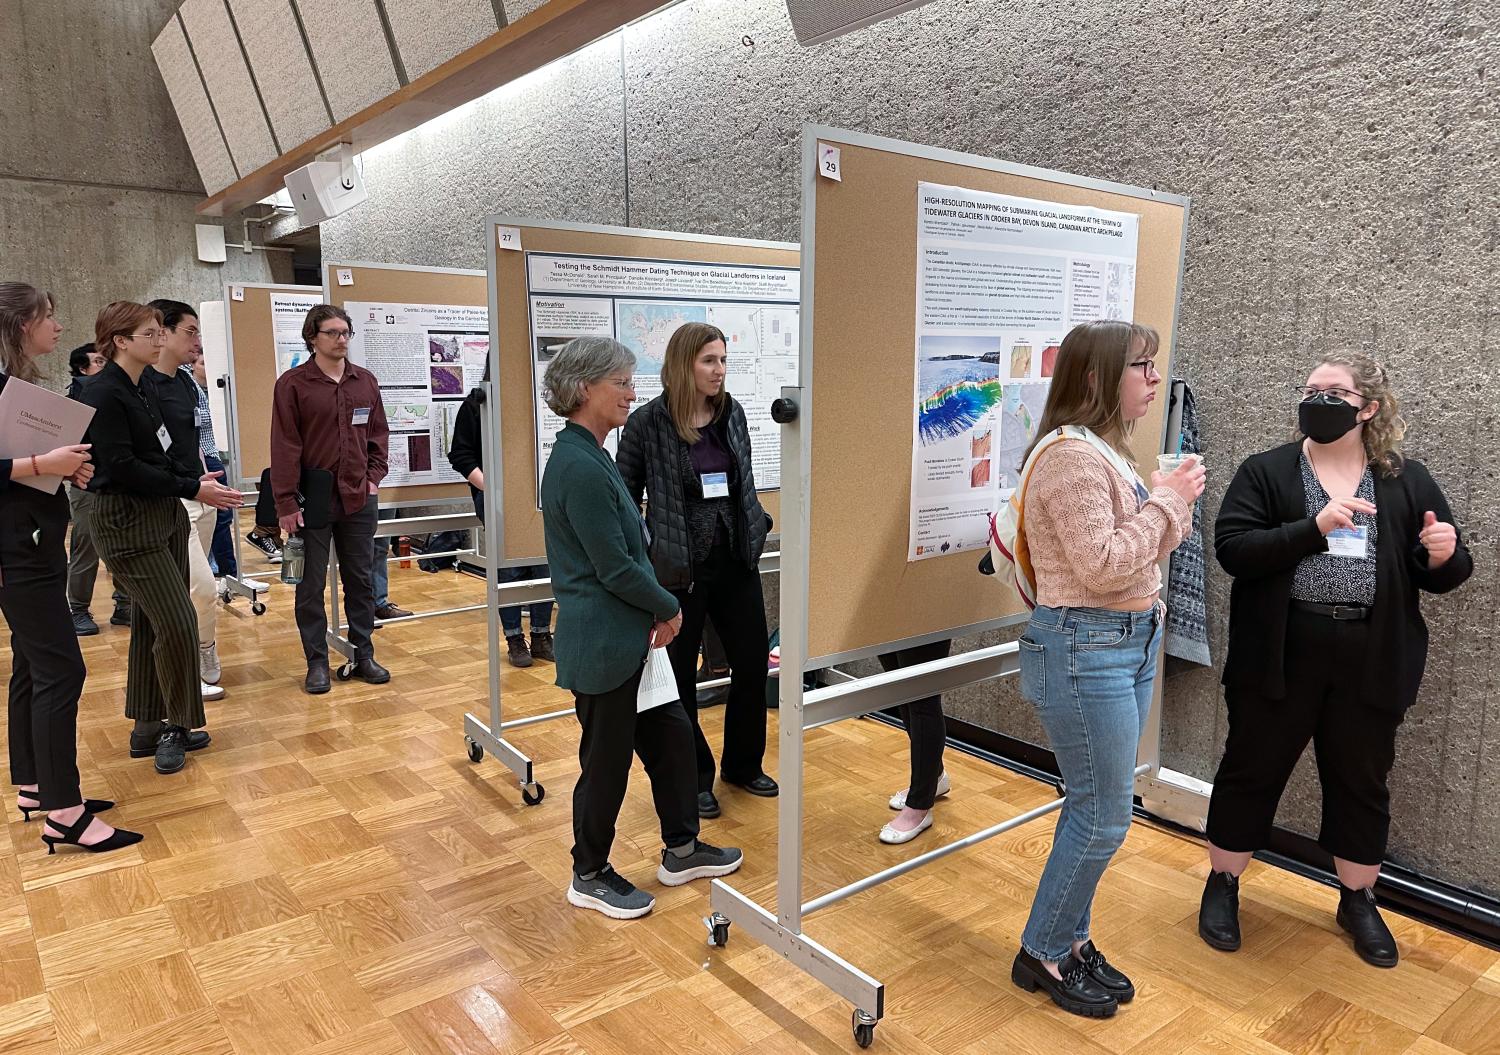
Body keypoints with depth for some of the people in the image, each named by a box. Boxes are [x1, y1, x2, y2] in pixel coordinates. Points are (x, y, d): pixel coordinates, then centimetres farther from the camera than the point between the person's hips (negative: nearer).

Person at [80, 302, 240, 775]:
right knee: (177, 623, -8)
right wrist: (191, 489, -17)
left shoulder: (140, 390, 12)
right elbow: (122, 468, -20)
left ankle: (150, 727, 22)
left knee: (153, 623, 12)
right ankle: (178, 725, 9)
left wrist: (197, 481, 0)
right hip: (127, 522, -9)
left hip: (163, 514, 9)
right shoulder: (102, 395, -14)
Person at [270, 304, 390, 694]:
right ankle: (317, 662, 15)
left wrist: (374, 477, 3)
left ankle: (364, 656, 21)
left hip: (359, 498, 4)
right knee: (311, 584, 5)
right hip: (313, 498, -4)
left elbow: (377, 434, 15)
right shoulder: (292, 384, -5)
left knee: (359, 579, 11)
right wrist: (286, 503, -11)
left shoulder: (365, 381, 8)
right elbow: (285, 446, -8)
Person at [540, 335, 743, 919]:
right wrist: (669, 607, -6)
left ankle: (682, 850, 35)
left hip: (626, 637, 10)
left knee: (670, 734, 18)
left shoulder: (589, 457, 9)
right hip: (602, 643, -10)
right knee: (607, 758, 7)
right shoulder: (579, 467, -22)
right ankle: (590, 876, 27)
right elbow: (616, 568, -22)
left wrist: (654, 609, 1)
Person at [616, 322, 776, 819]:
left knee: (753, 663, 12)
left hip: (736, 562, 5)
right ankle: (694, 778, 28)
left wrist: (757, 526, 7)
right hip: (678, 569, -5)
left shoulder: (732, 413, 3)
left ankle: (744, 764, 34)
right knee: (681, 678, 8)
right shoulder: (648, 422, -12)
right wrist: (642, 559, -9)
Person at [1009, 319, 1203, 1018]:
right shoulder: (1071, 454, -18)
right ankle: (1042, 955, 17)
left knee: (1094, 807, 16)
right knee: (1104, 815, -1)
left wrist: (1175, 503, 1)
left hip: (1128, 643, 10)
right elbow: (1102, 566, -22)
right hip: (1083, 650, -10)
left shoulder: (1106, 450, 13)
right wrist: (1167, 500, -13)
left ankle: (1070, 939, 31)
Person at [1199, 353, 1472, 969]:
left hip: (1369, 664, 2)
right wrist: (1313, 529, -24)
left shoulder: (1409, 483, 5)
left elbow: (1442, 574, 9)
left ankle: (1357, 902, 36)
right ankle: (1222, 886, 28)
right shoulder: (1266, 472, -2)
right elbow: (1231, 548, -13)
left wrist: (1444, 557, -14)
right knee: (1251, 772, 10)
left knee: (1361, 784, 15)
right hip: (1280, 658, -2)